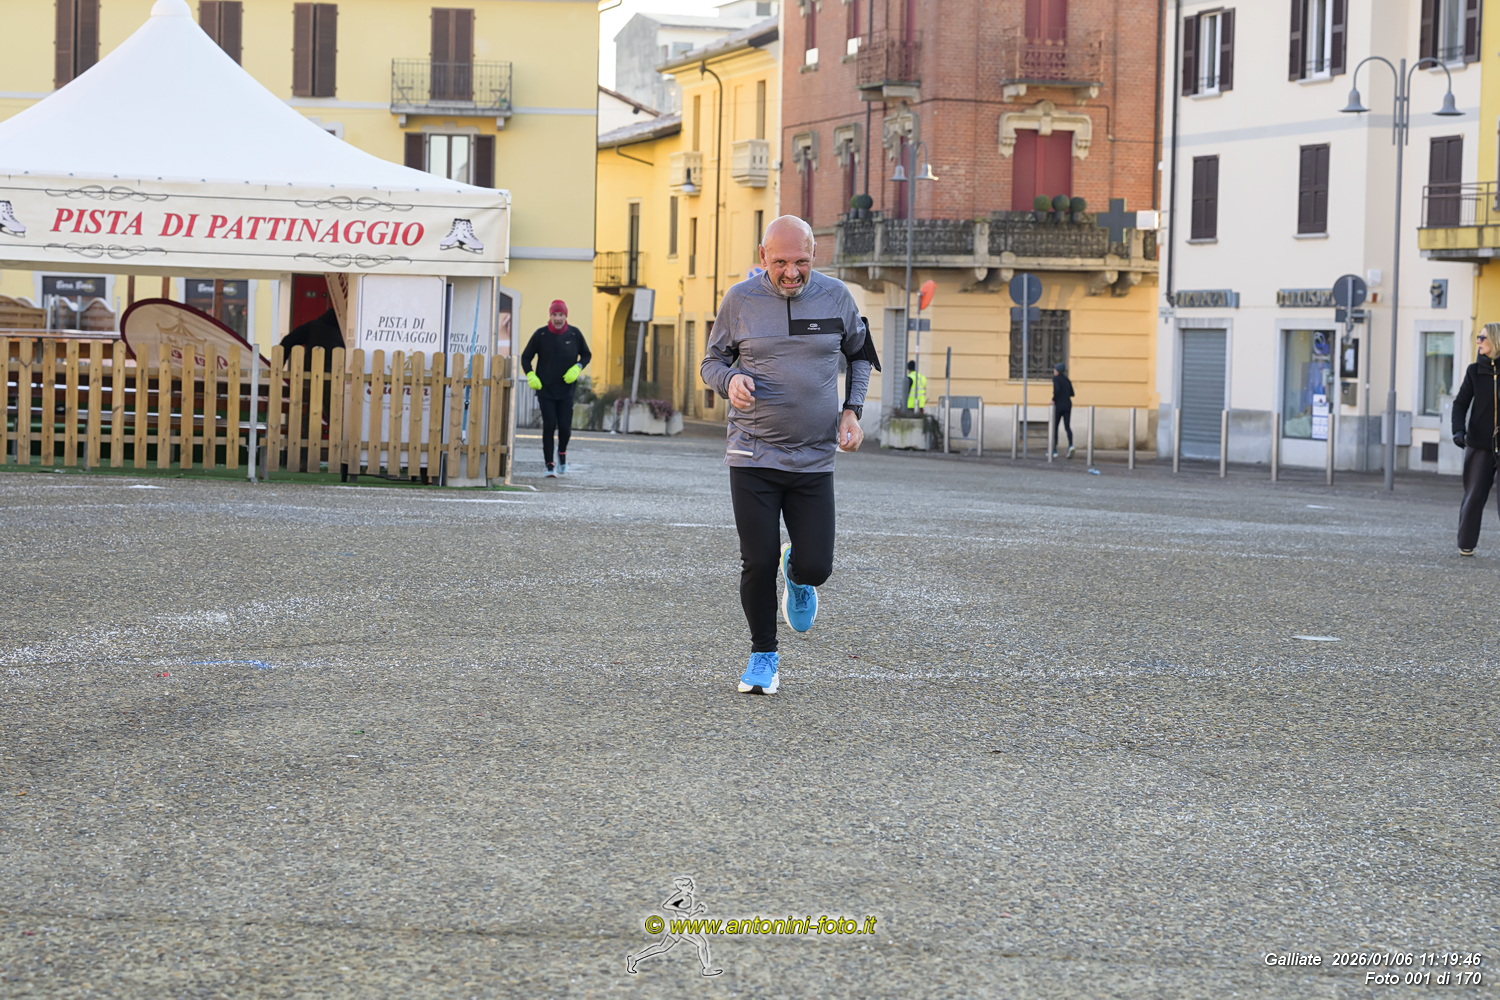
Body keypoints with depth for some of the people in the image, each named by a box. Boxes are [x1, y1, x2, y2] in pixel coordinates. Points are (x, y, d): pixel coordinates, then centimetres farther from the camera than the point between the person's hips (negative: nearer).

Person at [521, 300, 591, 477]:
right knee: (549, 426, -7)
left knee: (565, 427, -3)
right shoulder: (541, 335, -4)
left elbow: (587, 355, 12)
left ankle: (562, 454, 28)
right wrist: (530, 375, -8)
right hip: (545, 389, -1)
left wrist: (577, 368, -7)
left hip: (566, 390, 1)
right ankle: (549, 465, 2)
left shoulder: (574, 334, -1)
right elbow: (526, 357, 7)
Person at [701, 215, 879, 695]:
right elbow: (712, 362, 9)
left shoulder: (835, 296, 2)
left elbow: (859, 354, 18)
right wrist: (731, 380, -14)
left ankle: (796, 574, 35)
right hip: (752, 457, -1)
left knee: (816, 566, -4)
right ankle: (763, 655, 18)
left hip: (815, 458, 1)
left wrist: (852, 411, 5)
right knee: (757, 563, -3)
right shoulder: (740, 300, -3)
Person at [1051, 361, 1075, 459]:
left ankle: (1054, 450, 10)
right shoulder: (1067, 380, 11)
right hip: (1068, 405, 5)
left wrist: (1053, 399, -13)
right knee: (1067, 427, 1)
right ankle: (1070, 445, -24)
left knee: (1054, 427, 7)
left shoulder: (1055, 378, -7)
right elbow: (1072, 393, 11)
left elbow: (1057, 389, -24)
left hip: (1058, 404, -5)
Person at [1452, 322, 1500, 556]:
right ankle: (1466, 544, 11)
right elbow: (1461, 403, 4)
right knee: (1474, 494, 2)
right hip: (1480, 444, 1)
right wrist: (1459, 430, -12)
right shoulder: (1475, 371, 5)